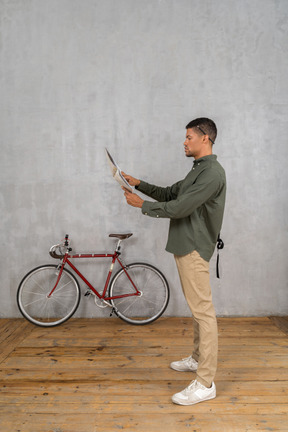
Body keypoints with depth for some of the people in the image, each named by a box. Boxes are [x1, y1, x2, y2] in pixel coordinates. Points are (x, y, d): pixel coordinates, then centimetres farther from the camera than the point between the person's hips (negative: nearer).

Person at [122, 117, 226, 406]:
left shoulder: (212, 172, -16)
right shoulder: (198, 170, 17)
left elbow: (179, 207, -22)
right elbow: (169, 194, 21)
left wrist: (142, 204, -12)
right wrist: (138, 184, 11)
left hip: (194, 249, -10)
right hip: (185, 247, 11)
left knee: (203, 311, -6)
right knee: (197, 309, 19)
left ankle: (205, 383, 0)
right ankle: (198, 358, 34)